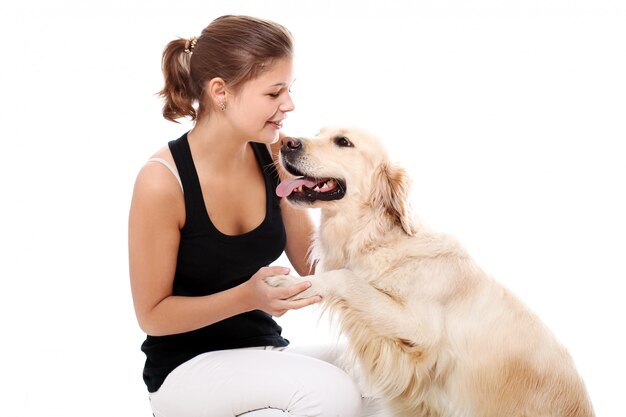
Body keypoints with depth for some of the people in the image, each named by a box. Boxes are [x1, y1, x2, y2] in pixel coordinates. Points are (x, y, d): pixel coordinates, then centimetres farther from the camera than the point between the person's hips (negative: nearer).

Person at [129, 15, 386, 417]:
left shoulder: (274, 157, -4)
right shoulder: (162, 181, -19)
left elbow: (313, 265, 4)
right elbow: (153, 314, -12)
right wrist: (246, 297, -26)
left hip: (265, 354, 5)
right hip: (186, 368, -4)